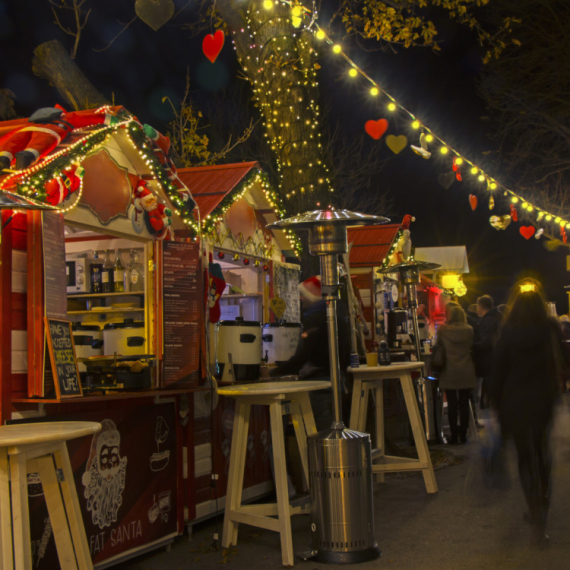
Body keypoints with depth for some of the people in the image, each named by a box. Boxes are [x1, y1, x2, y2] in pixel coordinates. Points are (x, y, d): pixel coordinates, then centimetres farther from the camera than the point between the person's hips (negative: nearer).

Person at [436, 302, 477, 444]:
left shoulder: (443, 329, -8)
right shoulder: (469, 330, 0)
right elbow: (472, 348, 11)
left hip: (449, 372, -2)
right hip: (466, 373, 2)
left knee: (452, 405, 3)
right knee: (464, 404, 6)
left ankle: (454, 436, 5)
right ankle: (463, 435, 9)